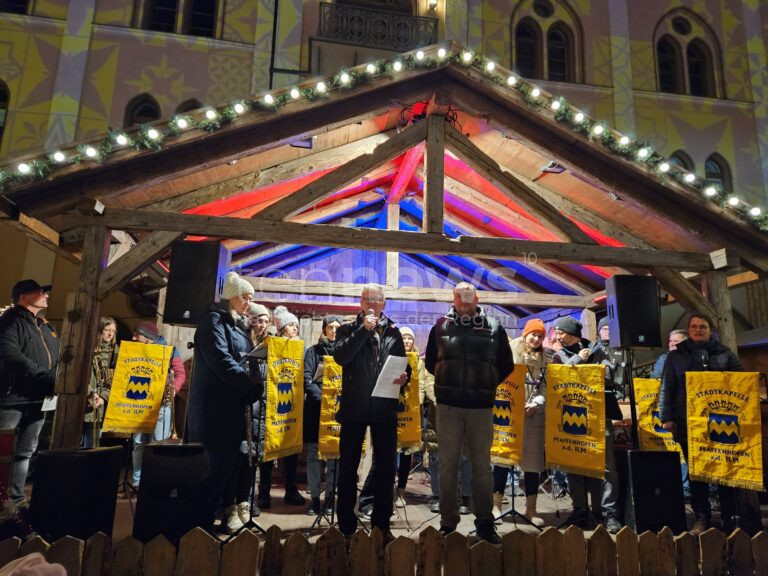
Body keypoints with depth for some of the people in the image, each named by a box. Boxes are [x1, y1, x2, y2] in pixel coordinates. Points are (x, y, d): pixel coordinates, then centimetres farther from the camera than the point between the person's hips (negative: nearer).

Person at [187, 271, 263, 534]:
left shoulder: (237, 326, 19)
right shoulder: (214, 320, -8)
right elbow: (221, 361, -20)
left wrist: (254, 386, 2)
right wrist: (253, 383, -17)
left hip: (233, 407, 9)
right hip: (216, 407, -9)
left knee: (229, 465, 10)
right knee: (221, 466, -7)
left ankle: (205, 520, 20)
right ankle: (189, 520, 6)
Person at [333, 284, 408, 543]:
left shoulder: (393, 332, 10)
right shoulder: (347, 329, 4)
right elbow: (340, 356, -14)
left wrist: (404, 377, -7)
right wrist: (364, 329, -14)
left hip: (385, 408, 2)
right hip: (354, 406, -2)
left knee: (386, 467, 9)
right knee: (348, 467, 6)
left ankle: (382, 525, 24)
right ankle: (346, 527, 20)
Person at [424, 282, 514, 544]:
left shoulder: (493, 327, 4)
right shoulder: (441, 326, 5)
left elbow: (507, 364, 12)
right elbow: (430, 361, 16)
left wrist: (487, 385, 8)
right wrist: (446, 383, 10)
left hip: (481, 407, 0)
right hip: (448, 406, 0)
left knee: (482, 465, 8)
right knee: (448, 464, 6)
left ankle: (485, 520, 22)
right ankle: (448, 521, 17)